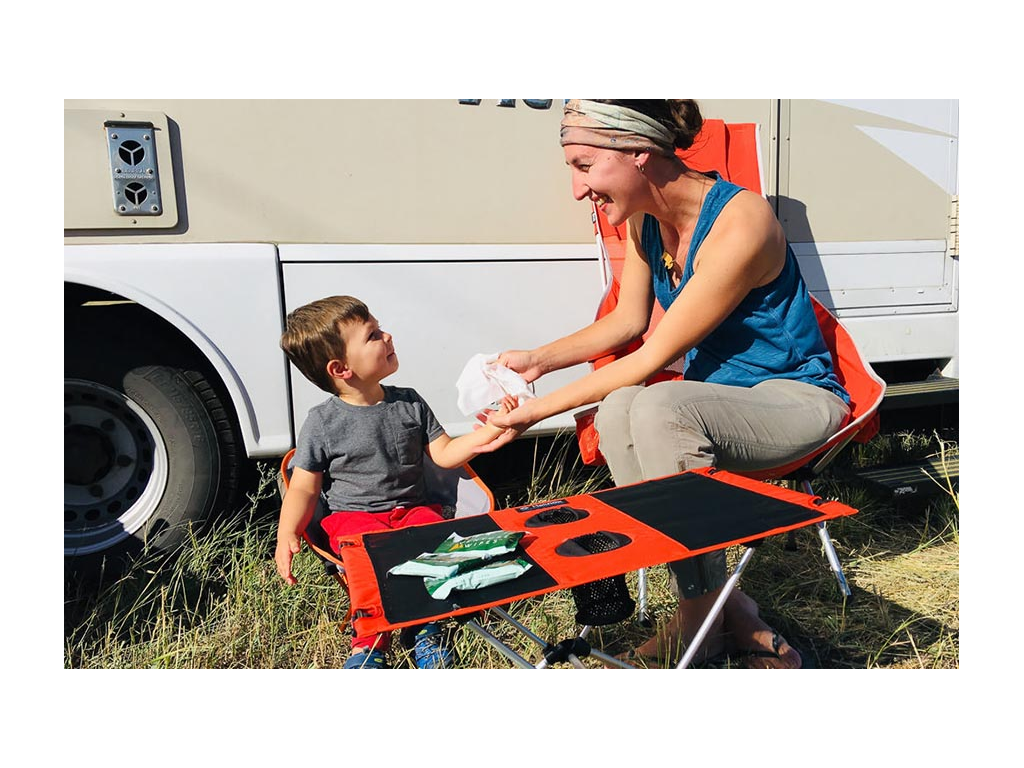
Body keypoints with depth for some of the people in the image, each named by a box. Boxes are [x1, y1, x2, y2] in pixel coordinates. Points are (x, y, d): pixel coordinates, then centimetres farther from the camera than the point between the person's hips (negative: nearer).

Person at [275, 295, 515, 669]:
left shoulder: (409, 403, 5)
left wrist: (489, 431, -6)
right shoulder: (323, 422, -5)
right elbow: (303, 488, -2)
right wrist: (286, 534, -19)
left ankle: (425, 624, -5)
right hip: (354, 516, -3)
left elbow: (444, 454, 7)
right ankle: (372, 641, -14)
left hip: (412, 509, 3)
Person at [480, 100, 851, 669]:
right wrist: (539, 360, -1)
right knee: (617, 413, -27)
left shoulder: (740, 223, -25)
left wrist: (539, 409, -20)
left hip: (795, 396, -6)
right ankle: (724, 614, -15)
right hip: (718, 396, 7)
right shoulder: (644, 221, 0)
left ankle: (709, 608, -15)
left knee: (657, 408, -35)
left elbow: (655, 357, -24)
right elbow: (628, 322, 11)